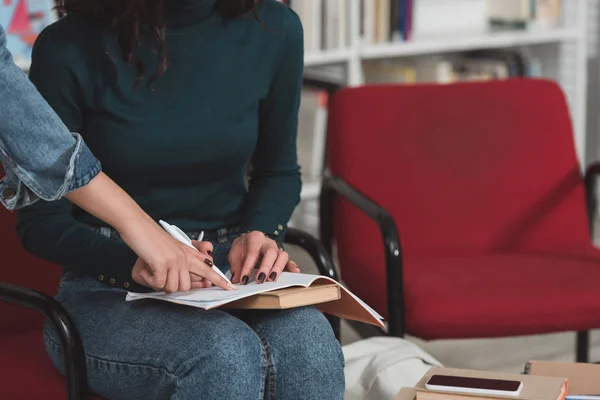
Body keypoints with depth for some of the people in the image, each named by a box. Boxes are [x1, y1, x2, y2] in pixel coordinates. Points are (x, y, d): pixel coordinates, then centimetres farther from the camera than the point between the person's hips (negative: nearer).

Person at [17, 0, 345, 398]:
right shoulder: (68, 49, -11)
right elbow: (40, 223, -5)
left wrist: (260, 233, -7)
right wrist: (137, 259, -23)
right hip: (109, 291, -3)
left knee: (311, 353, -31)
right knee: (227, 357, -34)